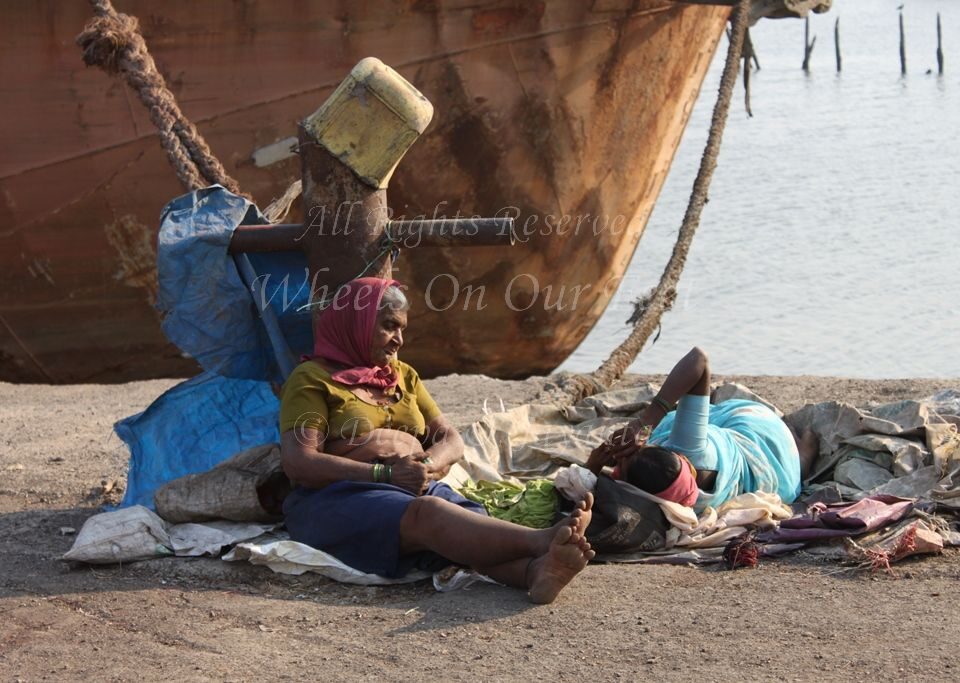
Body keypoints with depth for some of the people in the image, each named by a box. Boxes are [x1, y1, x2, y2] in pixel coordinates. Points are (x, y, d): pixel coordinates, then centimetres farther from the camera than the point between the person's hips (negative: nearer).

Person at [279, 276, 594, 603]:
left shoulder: (403, 375, 26)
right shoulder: (313, 378, 5)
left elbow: (450, 440, 19)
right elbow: (298, 463, -9)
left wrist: (428, 464, -6)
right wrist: (385, 474, -16)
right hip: (339, 497, -6)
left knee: (470, 521, -30)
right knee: (428, 513, -37)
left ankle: (537, 570, -61)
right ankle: (541, 541, -58)